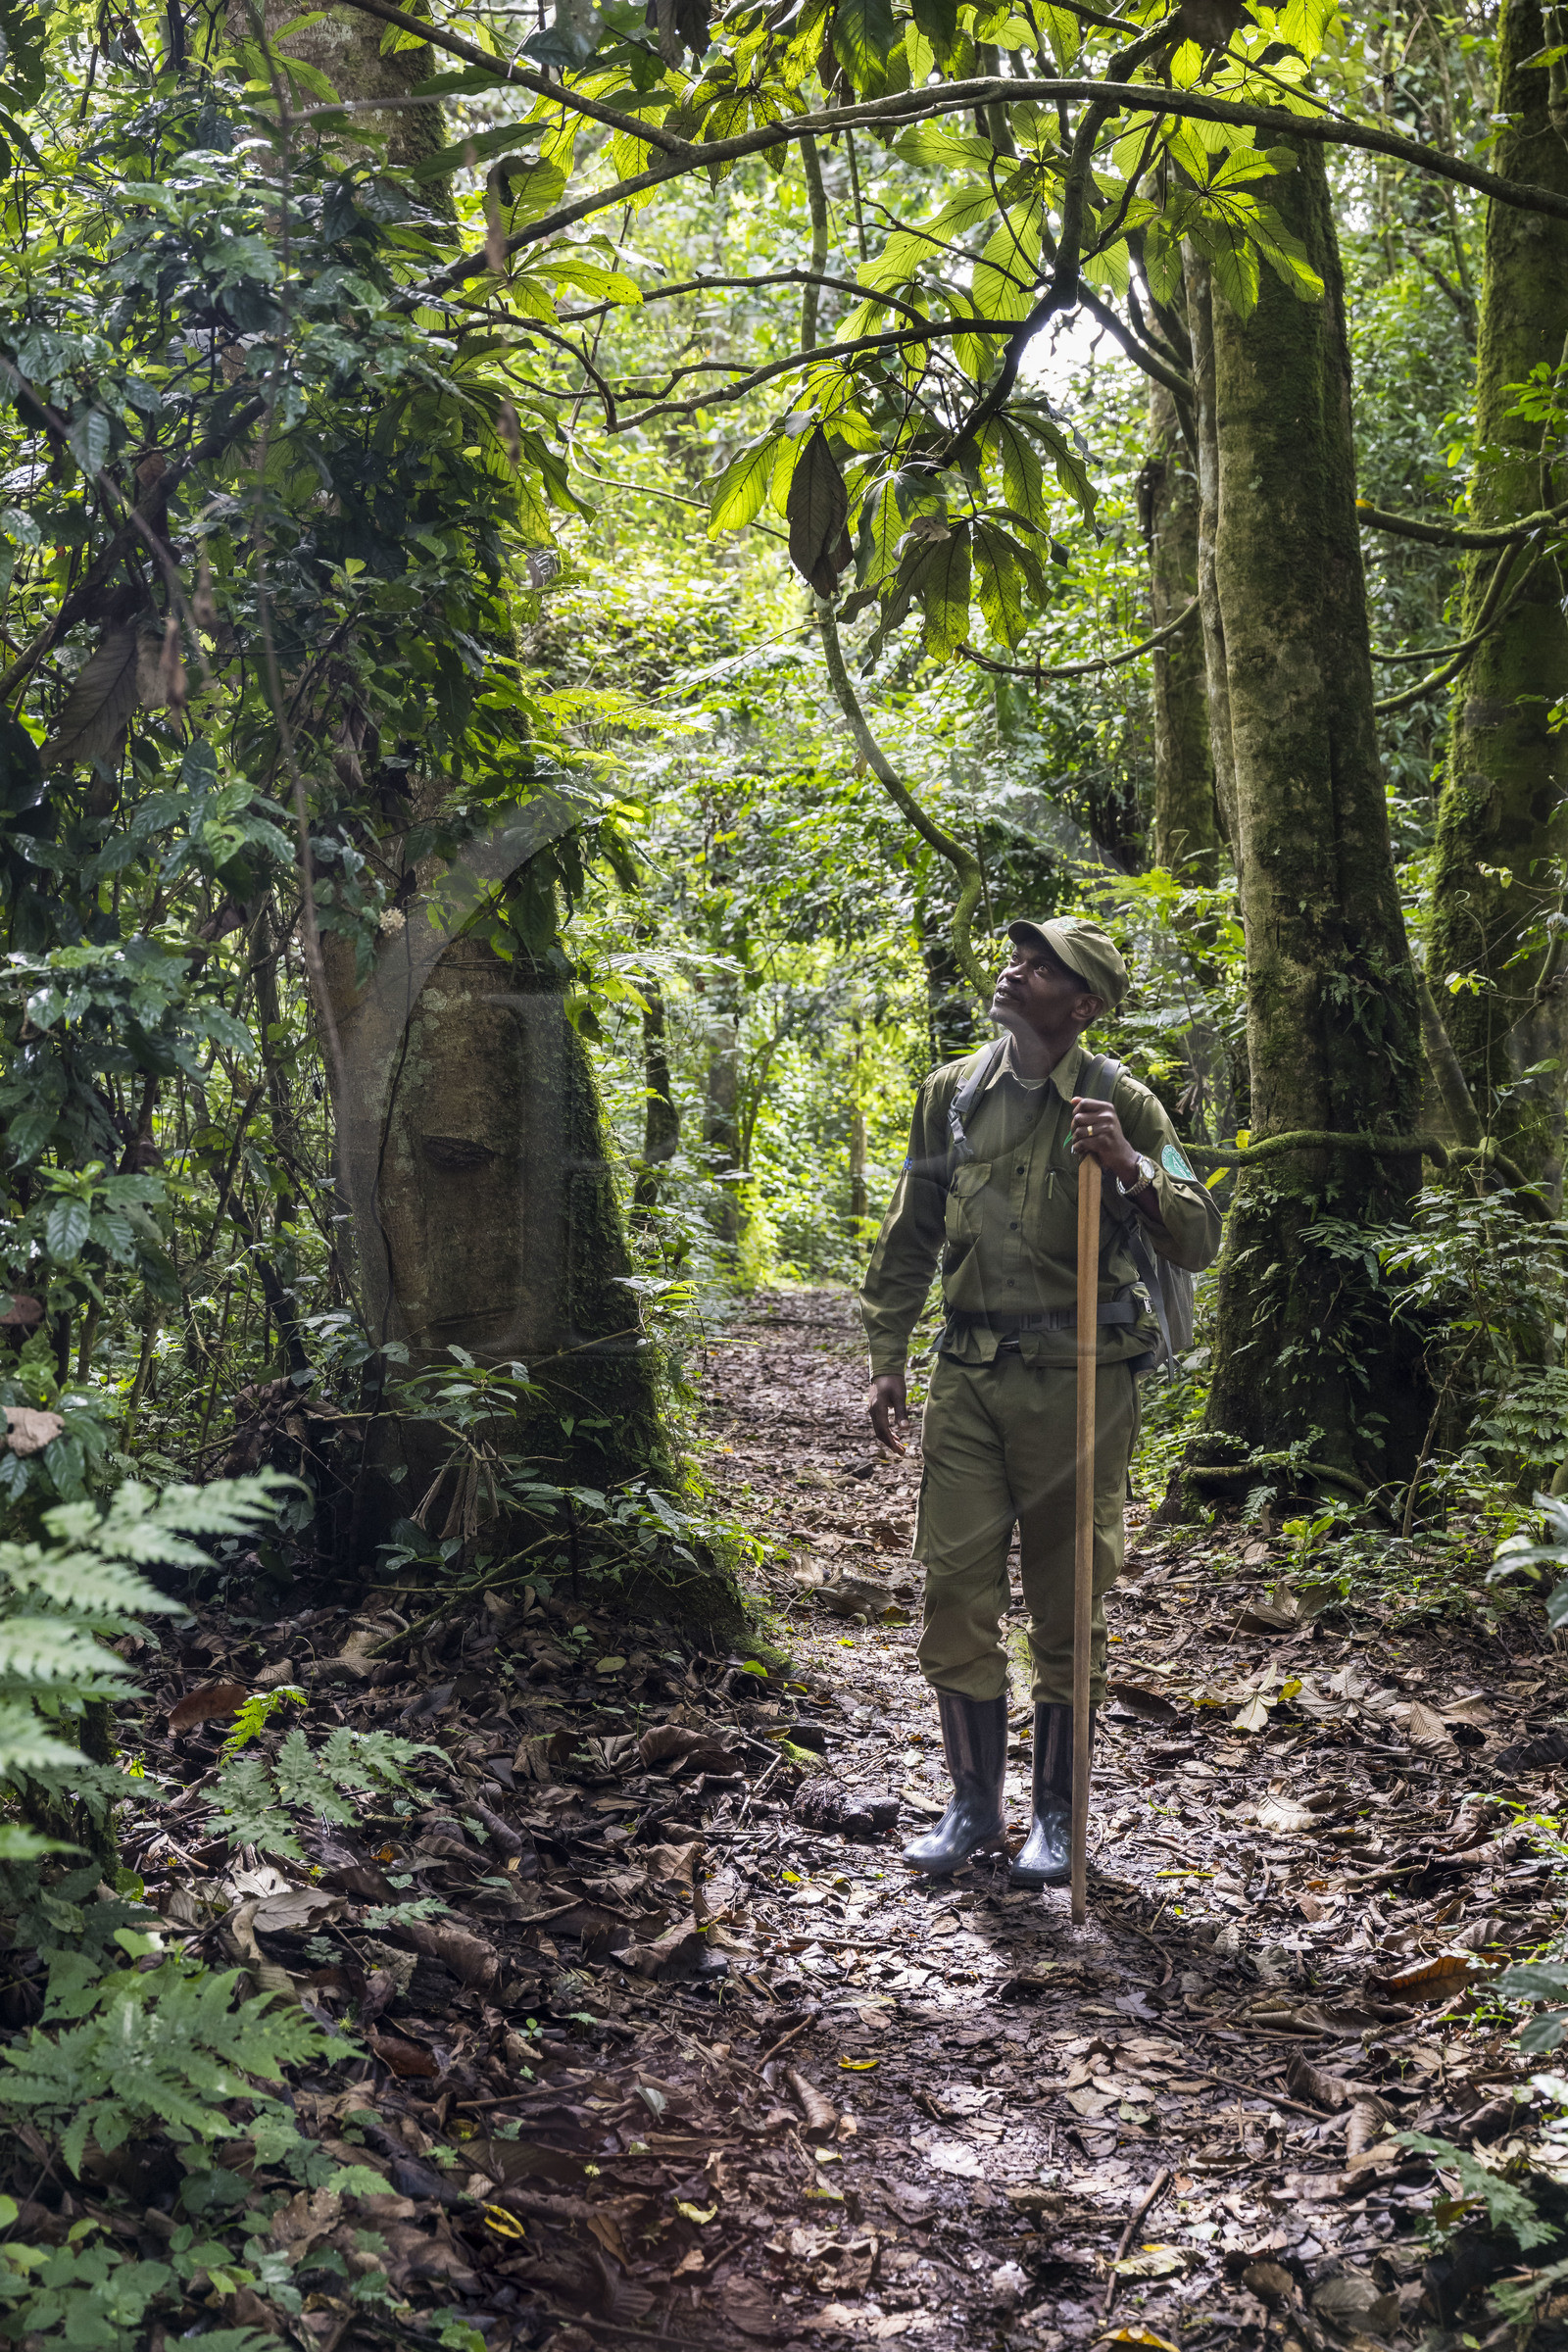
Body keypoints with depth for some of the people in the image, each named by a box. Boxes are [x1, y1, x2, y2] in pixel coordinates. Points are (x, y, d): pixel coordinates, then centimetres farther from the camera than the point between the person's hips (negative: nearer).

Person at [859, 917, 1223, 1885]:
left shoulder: (1119, 1104, -3)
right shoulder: (952, 1094, 8)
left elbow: (1200, 1242, -7)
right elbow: (909, 1241, 15)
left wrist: (1129, 1167, -23)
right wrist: (887, 1362, 11)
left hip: (1076, 1379, -3)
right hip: (969, 1377, 3)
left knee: (1068, 1608, 6)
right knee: (955, 1596, 4)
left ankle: (1058, 1815, 21)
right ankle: (975, 1805, 20)